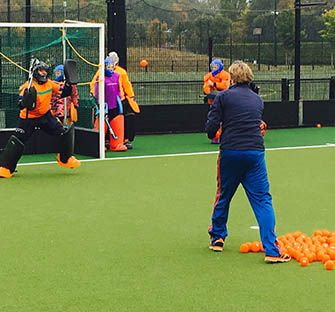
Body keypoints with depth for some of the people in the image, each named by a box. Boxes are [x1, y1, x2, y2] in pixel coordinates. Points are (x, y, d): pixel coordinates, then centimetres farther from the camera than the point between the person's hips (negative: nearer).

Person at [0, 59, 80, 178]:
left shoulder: (50, 83, -1)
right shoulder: (27, 86, -18)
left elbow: (64, 92, 8)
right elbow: (21, 105, -24)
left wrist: (68, 83, -9)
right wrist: (26, 99, -44)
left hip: (46, 116, 5)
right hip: (28, 118, -5)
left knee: (65, 133, 0)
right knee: (17, 141, -13)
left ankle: (65, 159, 20)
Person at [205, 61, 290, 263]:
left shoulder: (223, 97, 2)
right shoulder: (258, 100, 14)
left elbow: (211, 128, -2)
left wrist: (214, 134, 19)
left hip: (230, 152, -1)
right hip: (255, 153, 1)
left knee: (223, 196, 18)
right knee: (263, 200, -1)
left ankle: (217, 238, 33)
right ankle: (272, 250, -9)